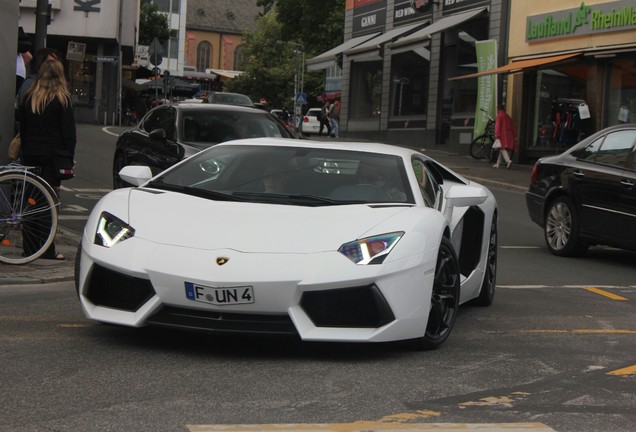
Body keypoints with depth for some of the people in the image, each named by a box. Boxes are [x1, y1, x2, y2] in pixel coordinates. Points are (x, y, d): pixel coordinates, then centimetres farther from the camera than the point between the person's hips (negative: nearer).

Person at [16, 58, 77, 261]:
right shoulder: (61, 99, -6)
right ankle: (47, 249, -2)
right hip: (52, 155, -4)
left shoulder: (28, 97, 8)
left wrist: (26, 151, 14)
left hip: (30, 155, 4)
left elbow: (21, 128, 11)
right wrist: (68, 157, -4)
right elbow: (69, 132, -8)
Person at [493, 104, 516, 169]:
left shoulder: (499, 116, -2)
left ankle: (508, 161, -33)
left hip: (502, 134, -7)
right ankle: (498, 163, 16)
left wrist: (497, 135, -18)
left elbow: (498, 126, -12)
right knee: (502, 149, 13)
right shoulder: (508, 116, 19)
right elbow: (512, 127, 18)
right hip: (509, 134, 7)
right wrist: (514, 136, 20)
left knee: (502, 149, -13)